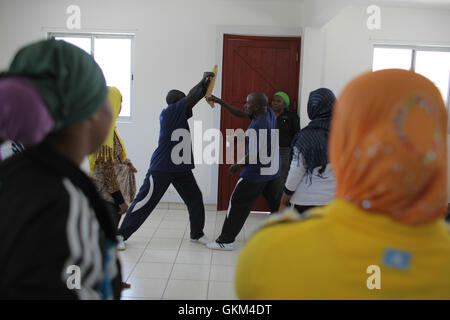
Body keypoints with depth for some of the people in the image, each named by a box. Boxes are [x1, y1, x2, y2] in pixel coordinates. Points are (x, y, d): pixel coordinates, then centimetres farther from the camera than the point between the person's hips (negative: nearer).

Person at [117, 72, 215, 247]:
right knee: (145, 202, -4)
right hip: (161, 169, -8)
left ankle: (197, 233, 27)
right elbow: (192, 97, -16)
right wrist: (203, 80, -4)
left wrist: (206, 84, -3)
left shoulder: (181, 114, 9)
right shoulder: (168, 113, -13)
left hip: (182, 169, 8)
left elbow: (195, 98, 12)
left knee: (195, 199, 9)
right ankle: (121, 234, 9)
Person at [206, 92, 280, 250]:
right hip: (272, 171, 9)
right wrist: (220, 102, 2)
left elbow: (254, 156, -22)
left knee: (238, 204, 3)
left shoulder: (257, 128, -26)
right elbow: (239, 113, 8)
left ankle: (226, 241, 11)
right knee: (275, 204, 18)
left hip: (256, 174, -9)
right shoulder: (269, 113, 0)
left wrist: (237, 166, -6)